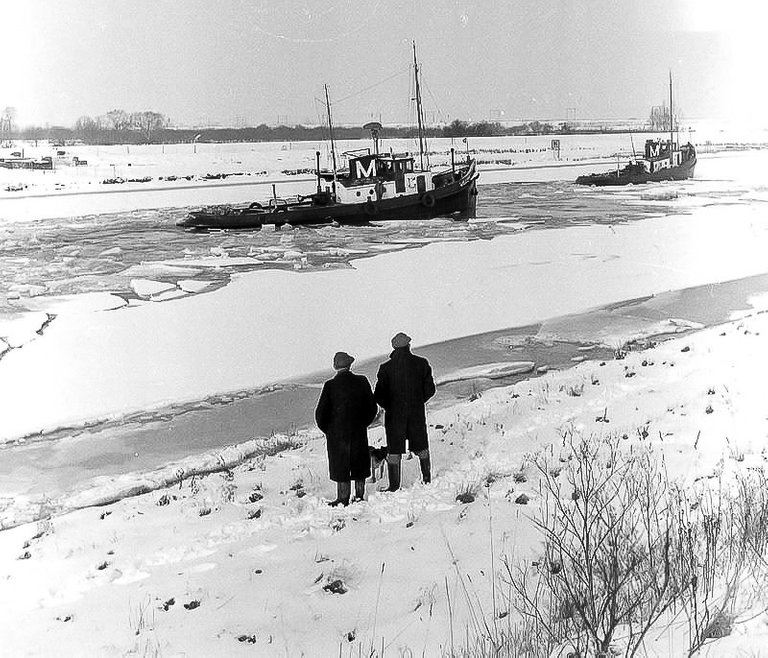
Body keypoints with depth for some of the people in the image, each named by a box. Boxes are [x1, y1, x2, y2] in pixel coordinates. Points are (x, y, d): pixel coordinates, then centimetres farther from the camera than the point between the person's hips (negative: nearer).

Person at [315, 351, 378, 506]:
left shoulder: (330, 385, -14)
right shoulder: (362, 382, -5)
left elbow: (321, 413, -10)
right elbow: (372, 408, 3)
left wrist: (326, 429, 6)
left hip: (337, 434, -3)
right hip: (359, 433, 3)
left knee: (340, 465, 7)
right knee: (359, 463, 15)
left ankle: (344, 498, 10)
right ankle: (360, 495, 24)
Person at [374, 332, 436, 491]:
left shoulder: (386, 368, -9)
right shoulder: (422, 363, -4)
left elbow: (379, 395, -8)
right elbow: (430, 389, 0)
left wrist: (388, 407, 9)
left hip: (394, 414, -2)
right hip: (417, 413, 2)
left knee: (394, 450, 6)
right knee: (421, 446, 19)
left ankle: (394, 485, 6)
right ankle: (427, 478, 27)